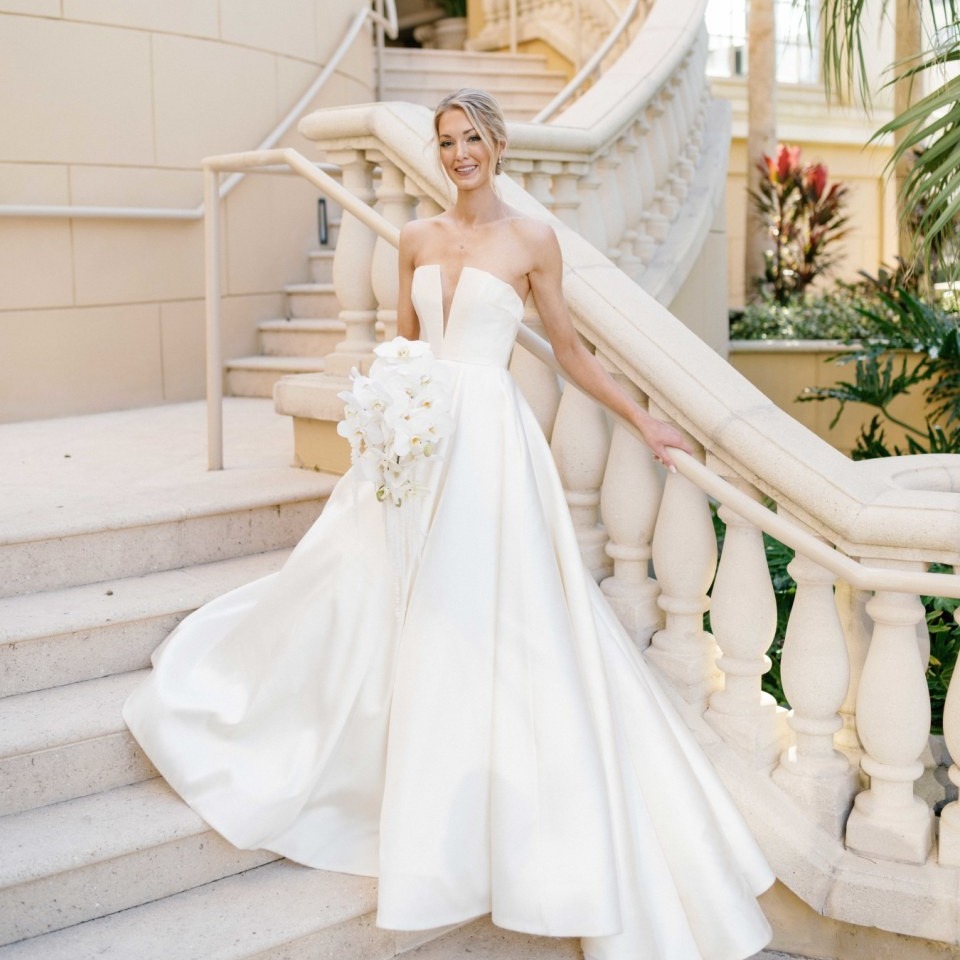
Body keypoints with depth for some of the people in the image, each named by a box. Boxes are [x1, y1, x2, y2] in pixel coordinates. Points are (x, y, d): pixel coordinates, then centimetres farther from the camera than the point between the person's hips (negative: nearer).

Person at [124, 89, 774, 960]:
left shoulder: (532, 240, 0)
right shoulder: (417, 238, 12)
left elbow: (570, 349, 7)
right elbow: (404, 346, 15)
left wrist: (642, 419, 8)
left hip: (489, 439, -4)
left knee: (483, 624, -3)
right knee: (372, 593, 10)